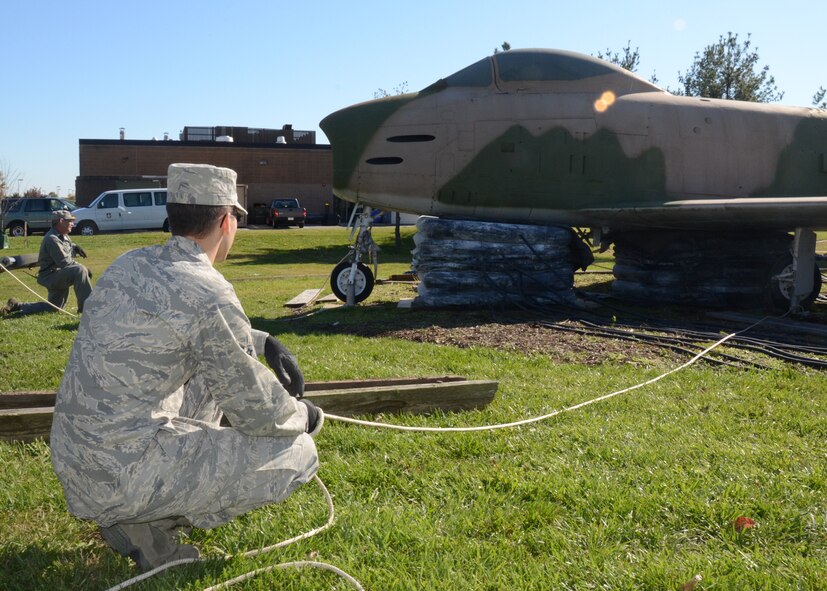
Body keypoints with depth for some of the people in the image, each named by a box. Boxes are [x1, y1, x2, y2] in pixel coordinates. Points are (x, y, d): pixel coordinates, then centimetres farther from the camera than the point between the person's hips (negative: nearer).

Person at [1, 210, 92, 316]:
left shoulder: (64, 236, 10)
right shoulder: (52, 239, -20)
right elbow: (64, 263, -25)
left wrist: (74, 247, 7)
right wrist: (85, 269, -20)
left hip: (60, 275, 10)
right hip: (51, 275, -10)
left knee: (54, 308, 18)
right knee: (80, 270, -32)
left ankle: (17, 306, 27)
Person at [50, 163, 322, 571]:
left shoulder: (131, 263, 5)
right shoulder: (208, 293, -19)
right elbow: (256, 412, -11)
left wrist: (265, 342, 15)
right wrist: (305, 416, 9)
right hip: (119, 477, -8)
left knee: (213, 369, 24)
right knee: (298, 454, -2)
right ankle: (149, 524, 0)